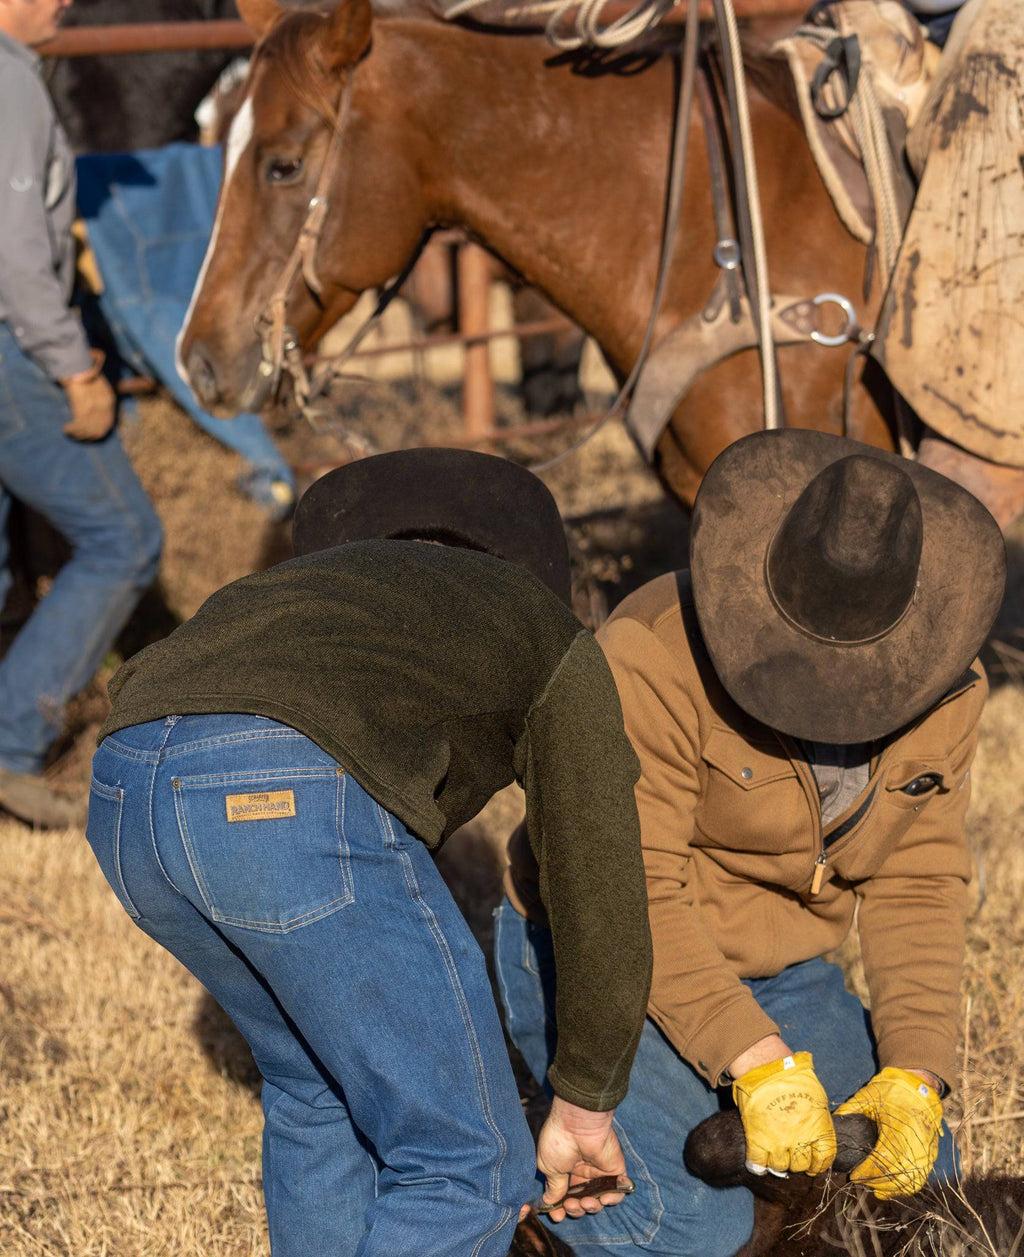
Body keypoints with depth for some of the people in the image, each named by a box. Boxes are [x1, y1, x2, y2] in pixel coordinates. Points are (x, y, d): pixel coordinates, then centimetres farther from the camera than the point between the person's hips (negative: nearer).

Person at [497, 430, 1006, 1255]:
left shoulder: (942, 687, -10)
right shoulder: (659, 653, -29)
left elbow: (917, 885, -6)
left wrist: (916, 1077, -19)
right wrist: (757, 1063, -36)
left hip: (778, 969, 6)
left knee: (911, 1175, -3)